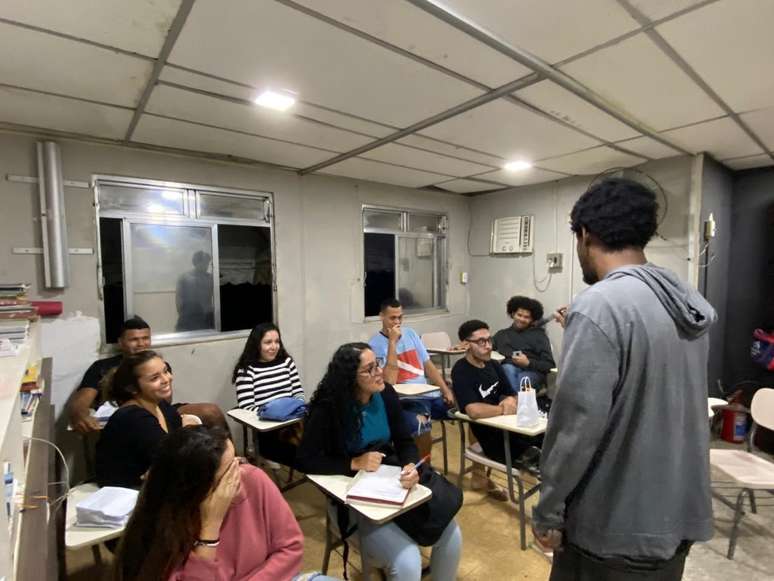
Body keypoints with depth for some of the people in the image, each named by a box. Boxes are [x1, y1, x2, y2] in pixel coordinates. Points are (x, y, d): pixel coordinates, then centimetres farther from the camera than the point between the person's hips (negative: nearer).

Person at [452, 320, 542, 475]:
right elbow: (474, 411, -27)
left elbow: (512, 396, 14)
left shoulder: (493, 365, 8)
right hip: (492, 441, -7)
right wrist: (504, 409, -11)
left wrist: (511, 401, -10)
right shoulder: (461, 372, -15)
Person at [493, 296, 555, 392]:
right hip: (507, 370, 2)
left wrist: (528, 363, -10)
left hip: (531, 372, -2)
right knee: (508, 368, -33)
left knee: (523, 378, -36)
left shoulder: (539, 334, 13)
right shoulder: (501, 334, 23)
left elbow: (549, 365, 5)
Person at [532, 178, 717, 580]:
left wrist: (548, 512, -11)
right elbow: (676, 406, 11)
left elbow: (576, 425, -24)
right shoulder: (690, 301, 1)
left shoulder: (599, 307, -24)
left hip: (617, 529, -7)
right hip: (681, 516, 8)